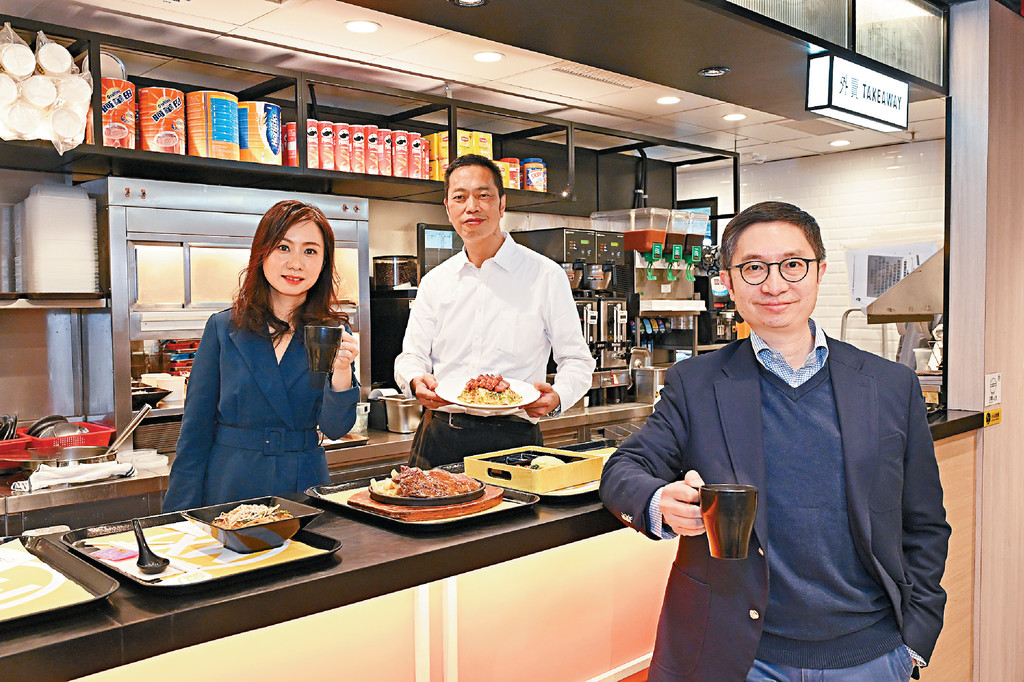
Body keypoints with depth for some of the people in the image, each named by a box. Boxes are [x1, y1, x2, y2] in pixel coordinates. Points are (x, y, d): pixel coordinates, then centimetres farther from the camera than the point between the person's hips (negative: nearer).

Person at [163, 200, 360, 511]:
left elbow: (335, 429, -8)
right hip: (230, 485, 0)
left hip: (304, 488, 1)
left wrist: (342, 373, -27)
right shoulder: (222, 328, -3)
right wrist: (184, 517, -5)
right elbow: (196, 430, 0)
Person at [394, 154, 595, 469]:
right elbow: (411, 355, 13)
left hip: (513, 439, -2)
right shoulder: (434, 282, 13)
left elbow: (576, 359, 3)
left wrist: (556, 396, -18)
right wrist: (416, 381, -11)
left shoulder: (546, 276, 2)